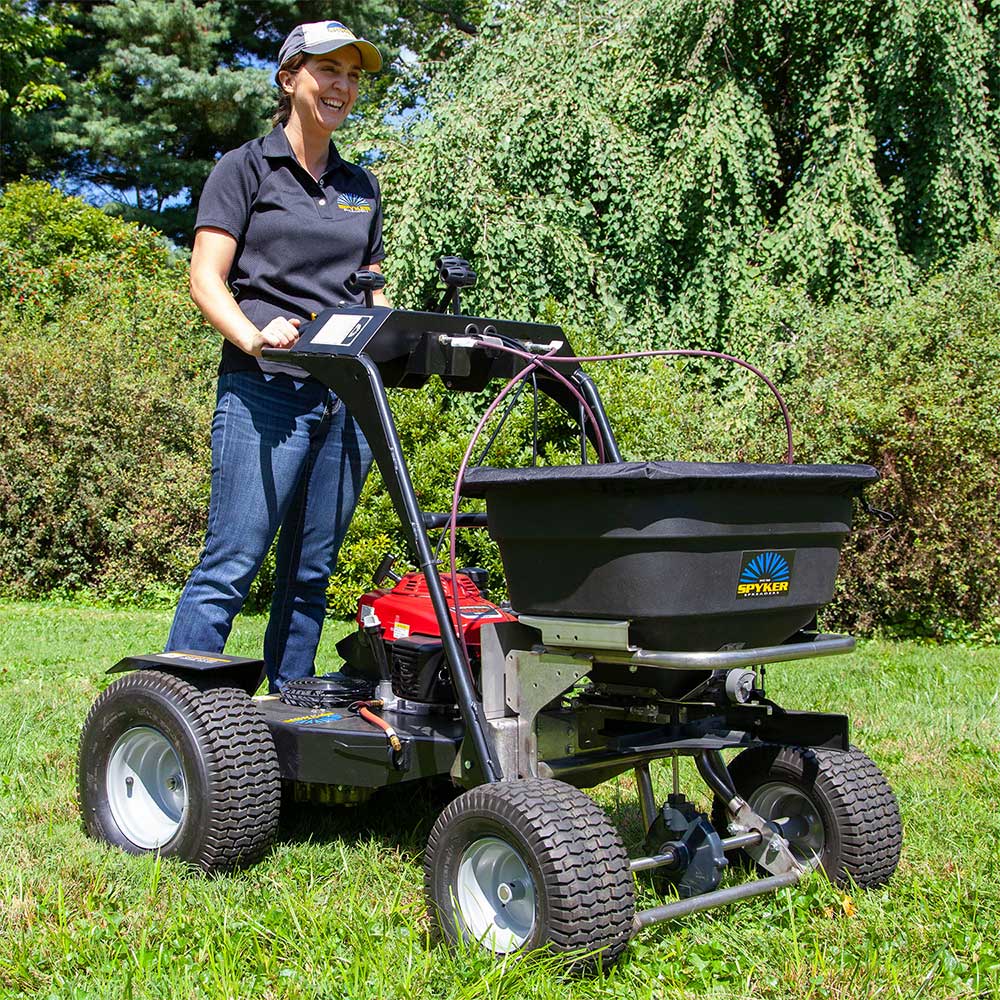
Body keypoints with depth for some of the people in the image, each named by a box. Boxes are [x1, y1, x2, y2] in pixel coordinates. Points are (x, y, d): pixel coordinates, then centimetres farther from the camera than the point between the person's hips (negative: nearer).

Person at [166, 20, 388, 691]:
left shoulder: (361, 188, 21)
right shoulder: (247, 169, 5)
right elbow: (206, 279, -3)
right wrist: (253, 336, -23)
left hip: (347, 397, 5)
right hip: (265, 390, -5)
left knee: (310, 574, 8)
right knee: (230, 565, -10)